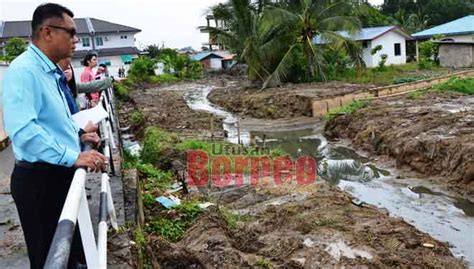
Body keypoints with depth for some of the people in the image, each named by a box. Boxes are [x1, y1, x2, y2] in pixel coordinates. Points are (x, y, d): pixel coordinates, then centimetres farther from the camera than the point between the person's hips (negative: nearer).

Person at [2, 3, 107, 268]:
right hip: (39, 178, -9)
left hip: (62, 173, 10)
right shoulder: (23, 70, -20)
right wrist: (73, 157, -33)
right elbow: (22, 129, -33)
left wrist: (77, 136, 12)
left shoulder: (51, 72, 12)